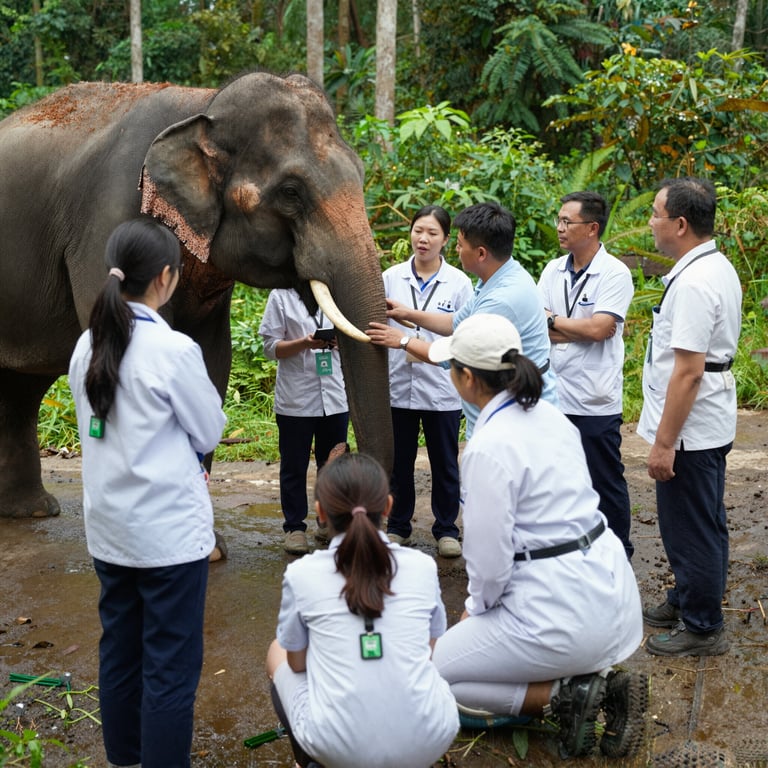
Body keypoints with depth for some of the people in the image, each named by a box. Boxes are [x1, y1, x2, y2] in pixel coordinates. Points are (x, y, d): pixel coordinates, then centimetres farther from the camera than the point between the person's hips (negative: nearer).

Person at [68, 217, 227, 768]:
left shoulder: (88, 346, 2)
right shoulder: (173, 350, -18)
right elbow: (210, 434, -7)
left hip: (109, 530, 7)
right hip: (169, 532, -7)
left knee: (119, 654, 18)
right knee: (171, 669, 3)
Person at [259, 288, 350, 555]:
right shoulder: (281, 296, 0)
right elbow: (271, 347, -2)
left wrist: (342, 340, -9)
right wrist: (305, 343, -19)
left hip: (335, 397, 3)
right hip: (295, 399, -3)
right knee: (294, 466, 4)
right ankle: (294, 527, 14)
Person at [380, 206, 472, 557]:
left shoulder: (458, 282, -1)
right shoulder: (391, 277, 2)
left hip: (442, 391, -1)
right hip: (398, 386, 1)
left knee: (445, 465, 9)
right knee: (399, 463, 12)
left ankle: (446, 529, 24)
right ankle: (397, 526, 28)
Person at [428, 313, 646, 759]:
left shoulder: (488, 447, -20)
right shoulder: (551, 415, 6)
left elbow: (490, 557, -18)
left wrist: (477, 606, 5)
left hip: (562, 609, -8)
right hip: (609, 583, 8)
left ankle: (563, 696, -2)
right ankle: (602, 683, 13)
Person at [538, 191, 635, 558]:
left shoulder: (615, 274, -9)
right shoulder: (553, 270, 8)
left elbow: (598, 329, -20)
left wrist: (553, 321, -6)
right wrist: (578, 331, -13)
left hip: (596, 401, -5)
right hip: (554, 397, 6)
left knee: (605, 482, 6)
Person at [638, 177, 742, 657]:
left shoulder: (694, 283, -24)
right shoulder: (719, 267, 9)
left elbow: (688, 371, -26)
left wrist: (664, 442, -21)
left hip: (690, 429, -10)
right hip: (711, 424, 10)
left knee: (691, 529, 3)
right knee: (703, 524, 22)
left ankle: (703, 628, 17)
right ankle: (688, 602, 38)